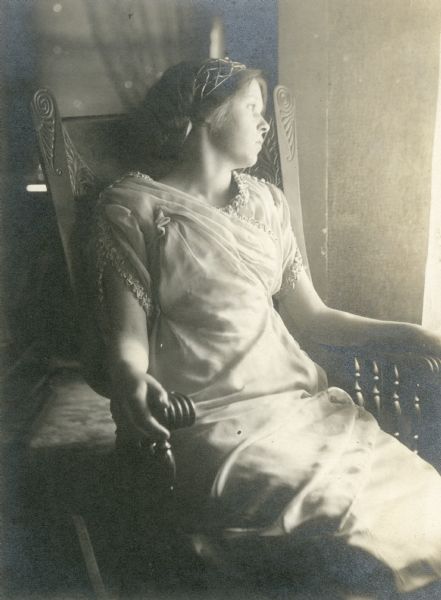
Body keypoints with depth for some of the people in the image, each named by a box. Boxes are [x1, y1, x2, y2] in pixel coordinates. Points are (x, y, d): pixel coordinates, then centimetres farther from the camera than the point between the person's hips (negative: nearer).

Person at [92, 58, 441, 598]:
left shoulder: (265, 202, 15)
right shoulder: (134, 207, 0)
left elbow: (312, 316, 14)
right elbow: (128, 337, -4)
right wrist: (132, 383, -27)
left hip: (301, 397, 6)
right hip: (218, 423, -5)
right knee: (366, 528, -22)